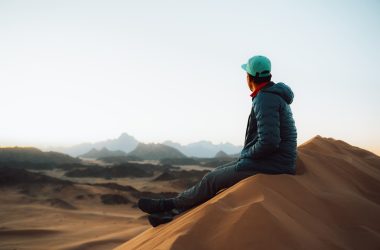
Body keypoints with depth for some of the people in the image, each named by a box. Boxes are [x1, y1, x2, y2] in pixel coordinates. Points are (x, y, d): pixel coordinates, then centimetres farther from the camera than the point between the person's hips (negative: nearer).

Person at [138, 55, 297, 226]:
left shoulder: (265, 99, -19)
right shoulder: (274, 96, 14)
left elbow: (268, 142, -28)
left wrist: (247, 155, -9)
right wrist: (246, 156, 13)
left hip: (268, 166, -9)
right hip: (272, 161, 9)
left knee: (212, 180, -2)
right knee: (216, 173, 11)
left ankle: (169, 205, 13)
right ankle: (175, 212, 13)